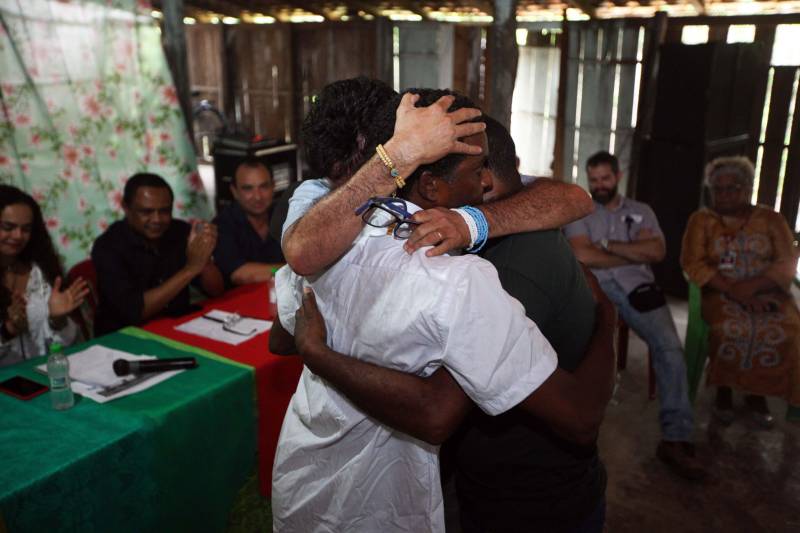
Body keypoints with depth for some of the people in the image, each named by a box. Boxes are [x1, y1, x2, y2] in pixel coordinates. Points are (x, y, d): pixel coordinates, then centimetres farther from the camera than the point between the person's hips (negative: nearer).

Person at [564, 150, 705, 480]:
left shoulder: (641, 212, 20)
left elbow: (657, 251, 1)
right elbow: (582, 255, -5)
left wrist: (607, 245, -3)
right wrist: (634, 255, 1)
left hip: (635, 286, 2)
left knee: (670, 347, -22)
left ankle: (675, 438, -19)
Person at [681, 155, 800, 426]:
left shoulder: (771, 219, 10)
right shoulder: (701, 219, 7)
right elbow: (693, 264, -5)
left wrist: (751, 286, -19)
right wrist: (734, 291, -18)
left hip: (767, 293, 1)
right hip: (721, 294, -1)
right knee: (730, 326, -33)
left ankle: (757, 391, -6)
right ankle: (724, 389, -9)